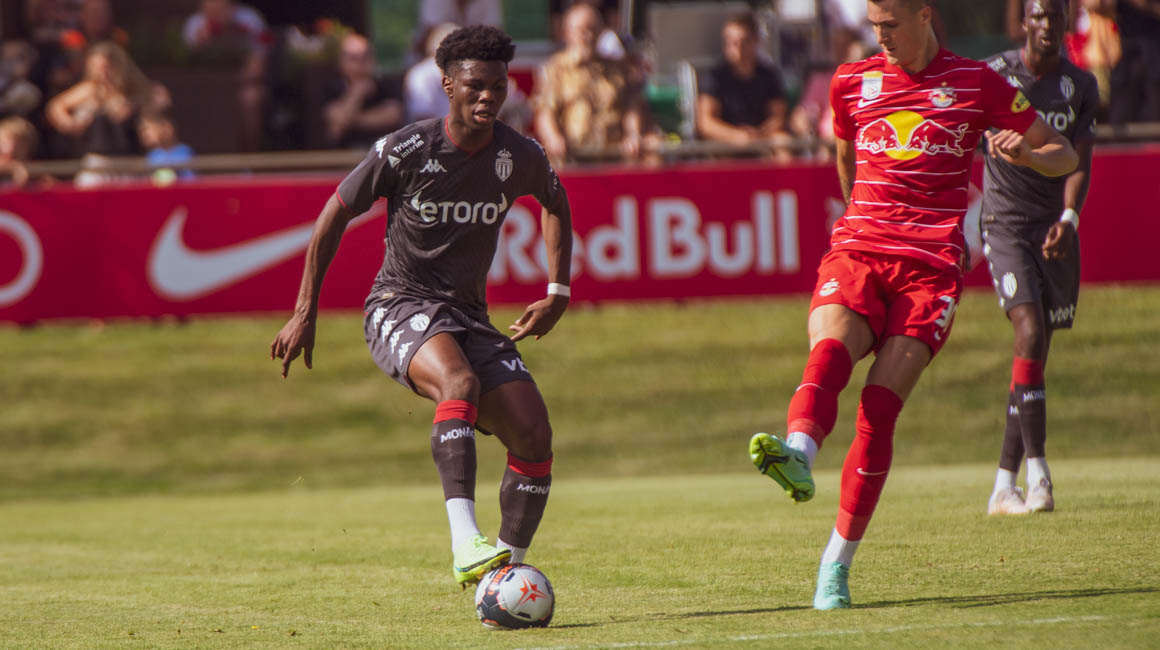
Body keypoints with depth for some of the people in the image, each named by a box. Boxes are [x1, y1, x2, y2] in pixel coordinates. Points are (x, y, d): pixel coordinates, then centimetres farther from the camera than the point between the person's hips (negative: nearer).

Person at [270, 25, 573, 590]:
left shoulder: (519, 157, -2)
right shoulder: (407, 151, -13)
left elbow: (556, 204, 22)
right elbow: (336, 214, -1)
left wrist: (557, 294, 16)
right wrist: (305, 312, -1)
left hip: (469, 317, 5)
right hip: (400, 307, -5)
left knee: (534, 436, -11)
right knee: (461, 381, -37)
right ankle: (465, 545, -49)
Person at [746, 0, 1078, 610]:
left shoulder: (976, 83, 9)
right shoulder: (851, 81, 17)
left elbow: (1064, 155, 12)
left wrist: (1026, 154, -9)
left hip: (931, 266, -2)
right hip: (855, 253, 2)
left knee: (880, 408, -17)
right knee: (830, 348, -32)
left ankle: (836, 563, -12)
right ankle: (798, 455, -61)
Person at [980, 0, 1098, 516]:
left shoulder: (1081, 86, 4)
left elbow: (1080, 163, -2)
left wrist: (1069, 219, -20)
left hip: (1056, 229, 4)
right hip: (1005, 222, -4)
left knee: (1036, 354, 4)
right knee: (1030, 333, -21)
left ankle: (1003, 487, 11)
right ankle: (1037, 474, -25)